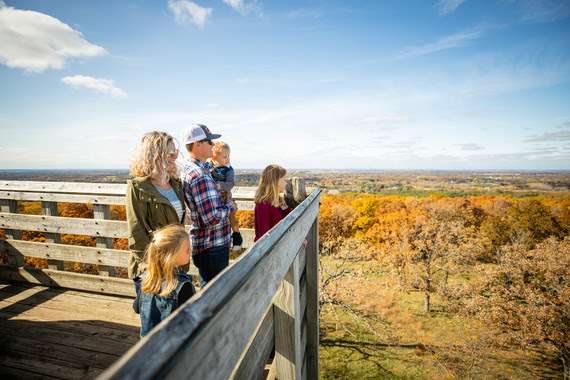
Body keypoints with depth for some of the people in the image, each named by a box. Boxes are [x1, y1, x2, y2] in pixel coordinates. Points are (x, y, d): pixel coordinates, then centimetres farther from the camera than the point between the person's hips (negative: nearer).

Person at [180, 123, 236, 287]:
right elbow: (213, 219, -28)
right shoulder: (200, 176, -24)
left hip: (200, 243, 10)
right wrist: (229, 206, -10)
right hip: (212, 247, -10)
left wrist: (225, 203, 8)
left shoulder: (187, 170, 10)